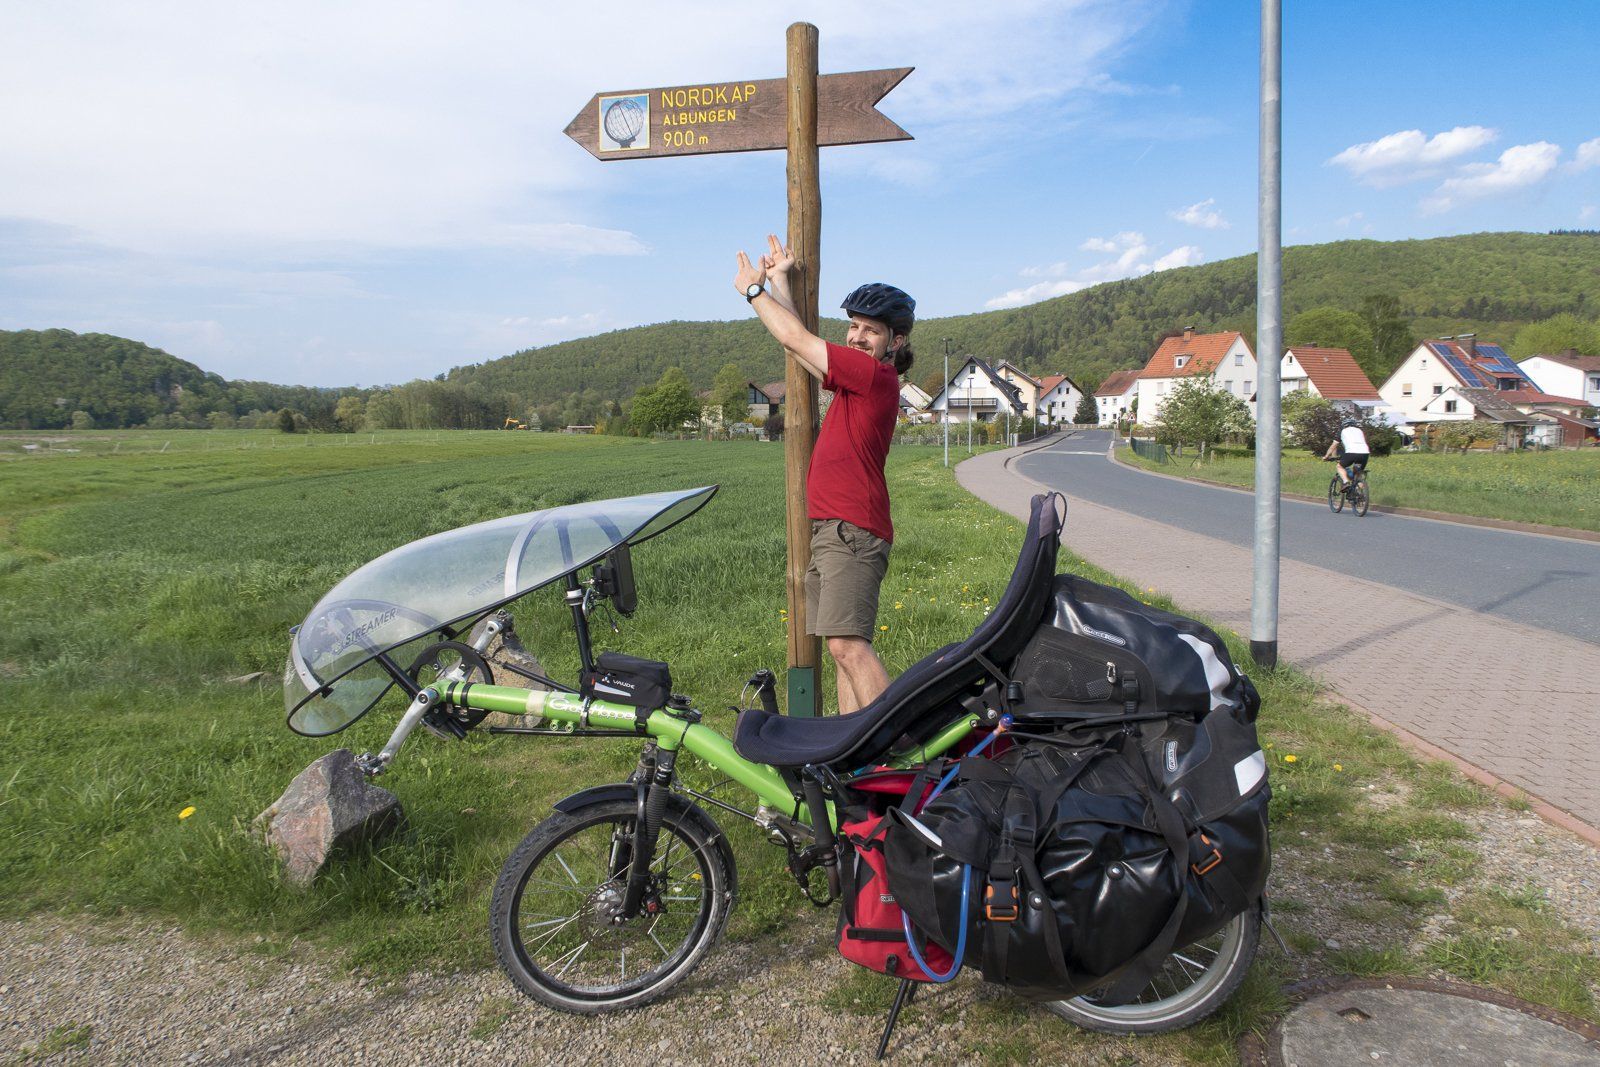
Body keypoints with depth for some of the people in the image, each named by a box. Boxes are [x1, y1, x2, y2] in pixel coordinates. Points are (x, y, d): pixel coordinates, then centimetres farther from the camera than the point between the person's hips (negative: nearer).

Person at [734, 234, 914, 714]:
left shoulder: (877, 375, -9)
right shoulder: (856, 378, 19)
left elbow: (797, 339, -6)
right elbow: (799, 346, 29)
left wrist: (754, 289, 8)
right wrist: (780, 280, 35)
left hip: (852, 531, -10)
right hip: (829, 530, 10)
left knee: (847, 643, -19)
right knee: (844, 646, 7)